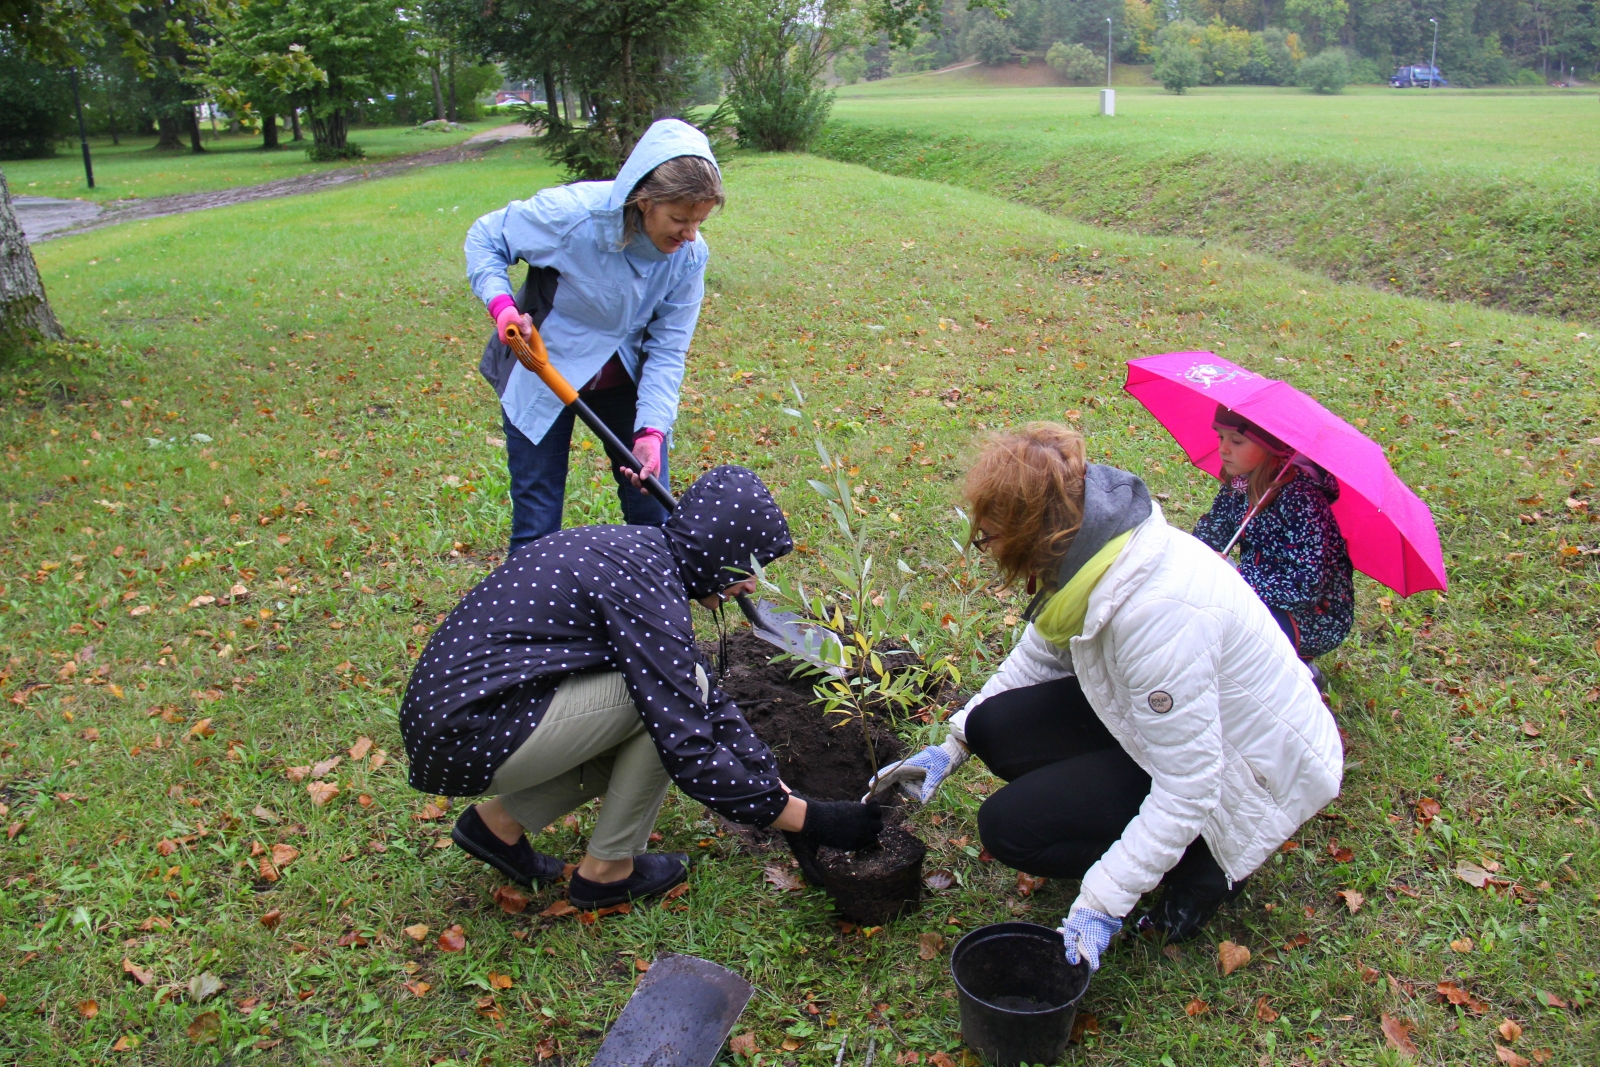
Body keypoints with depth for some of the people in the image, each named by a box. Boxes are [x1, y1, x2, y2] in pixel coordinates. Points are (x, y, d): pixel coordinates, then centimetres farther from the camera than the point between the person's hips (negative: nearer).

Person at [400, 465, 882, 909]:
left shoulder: (641, 548, 7)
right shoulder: (645, 588, -21)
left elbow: (708, 699, 13)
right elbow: (689, 755, -22)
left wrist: (776, 785, 12)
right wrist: (805, 818, -13)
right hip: (466, 737, -9)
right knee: (660, 696, -14)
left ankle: (501, 820, 16)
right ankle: (607, 870, 3)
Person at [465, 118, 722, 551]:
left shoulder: (689, 255, -18)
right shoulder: (570, 213, -29)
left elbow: (667, 349, -13)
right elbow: (483, 239, -12)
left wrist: (652, 430, -24)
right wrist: (501, 305, -30)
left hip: (624, 379, 3)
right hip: (542, 374, -3)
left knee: (652, 508, 8)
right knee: (537, 520, 3)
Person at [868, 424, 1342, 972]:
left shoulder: (1158, 613, -37)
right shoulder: (1092, 548, -10)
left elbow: (1188, 787, -31)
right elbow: (1038, 657, 7)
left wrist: (1101, 906, -29)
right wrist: (952, 747, 5)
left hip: (1247, 771, -8)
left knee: (1009, 825, -13)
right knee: (995, 727, -4)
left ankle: (1209, 858, 2)